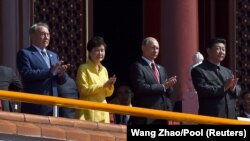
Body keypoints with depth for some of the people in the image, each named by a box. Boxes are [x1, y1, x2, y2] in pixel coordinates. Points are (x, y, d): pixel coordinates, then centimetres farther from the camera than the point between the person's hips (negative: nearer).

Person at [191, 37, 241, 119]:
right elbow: (203, 90, -14)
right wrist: (224, 87, -19)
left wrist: (233, 88, -9)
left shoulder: (228, 71, 19)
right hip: (210, 119, -7)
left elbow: (238, 91, 15)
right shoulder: (199, 70, -1)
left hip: (230, 117, 7)